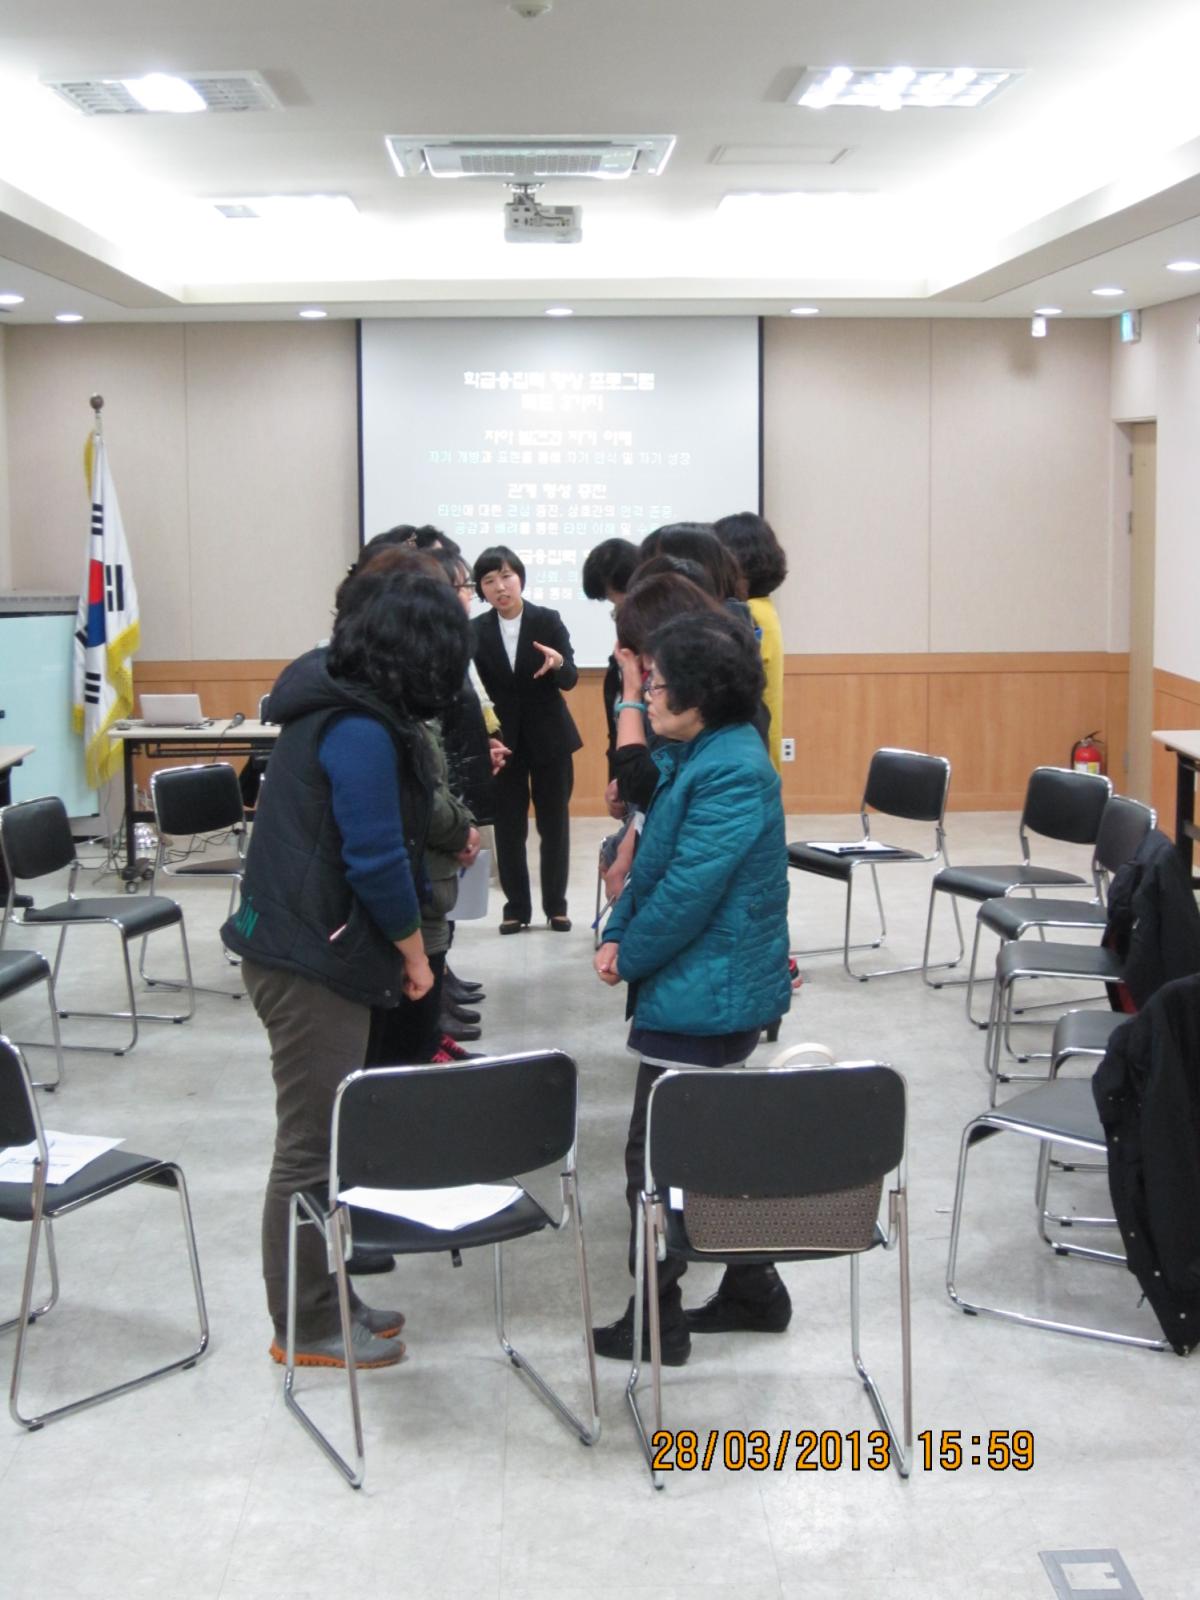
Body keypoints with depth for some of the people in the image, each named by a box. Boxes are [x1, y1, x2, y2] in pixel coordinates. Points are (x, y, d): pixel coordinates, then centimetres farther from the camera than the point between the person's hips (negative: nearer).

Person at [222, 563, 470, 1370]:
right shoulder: (361, 732, -21)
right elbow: (375, 859, -20)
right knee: (315, 1146, 1)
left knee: (322, 1137, 18)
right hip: (312, 960, -10)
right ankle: (307, 1328, 13)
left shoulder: (333, 702, 9)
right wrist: (411, 946, -7)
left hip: (305, 944, 10)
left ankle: (322, 1296, 30)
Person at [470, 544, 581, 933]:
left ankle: (556, 905, 18)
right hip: (503, 741, 1)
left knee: (554, 824, 7)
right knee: (508, 828, 4)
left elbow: (571, 680, -11)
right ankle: (516, 907, 14)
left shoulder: (548, 621, -7)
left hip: (549, 739, -1)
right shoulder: (476, 631, -4)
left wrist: (558, 663, -34)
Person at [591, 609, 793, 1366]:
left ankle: (656, 1320, 10)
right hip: (712, 990, 10)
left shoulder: (733, 772, -21)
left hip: (704, 994, -10)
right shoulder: (695, 757, 10)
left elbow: (690, 889, -23)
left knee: (660, 1155, -1)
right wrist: (618, 935, 0)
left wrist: (630, 957, -11)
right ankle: (753, 1290, 30)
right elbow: (655, 858, 14)